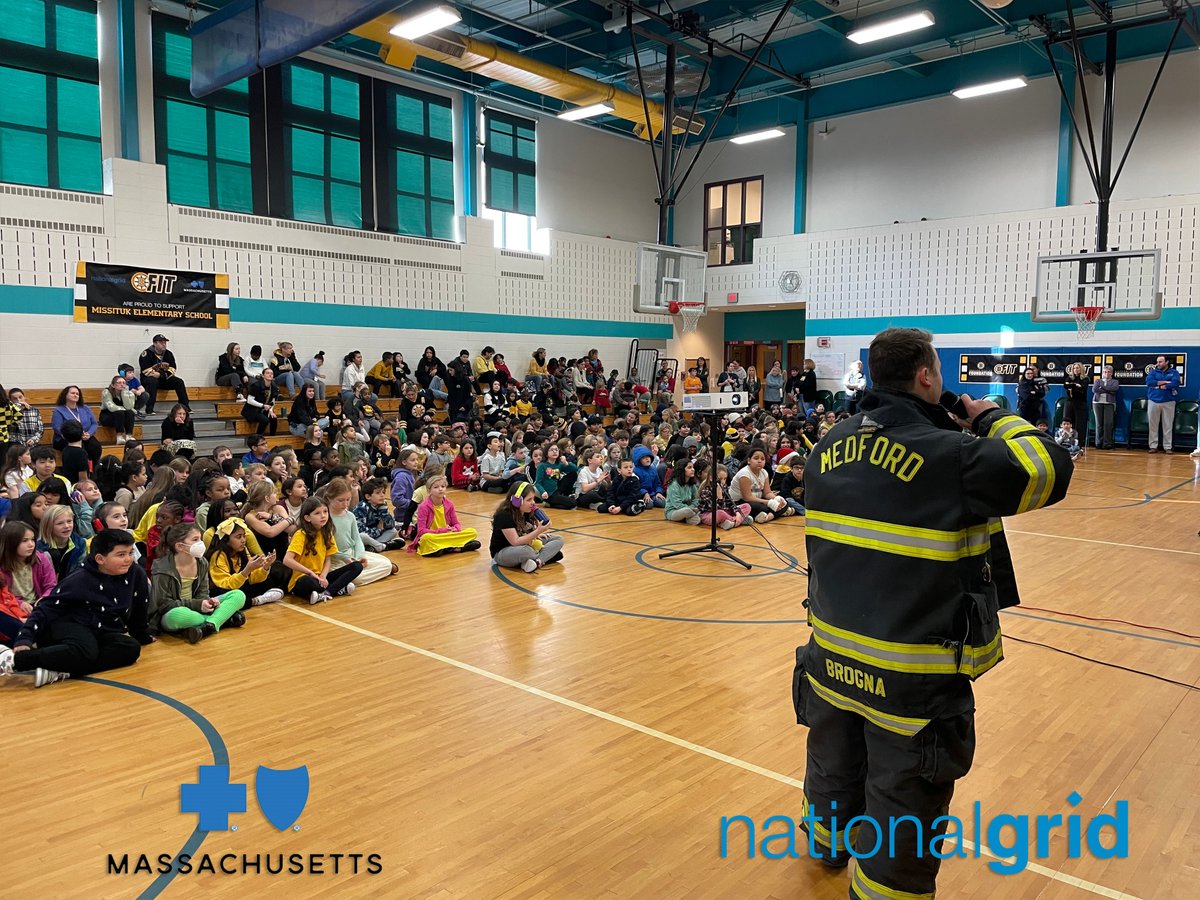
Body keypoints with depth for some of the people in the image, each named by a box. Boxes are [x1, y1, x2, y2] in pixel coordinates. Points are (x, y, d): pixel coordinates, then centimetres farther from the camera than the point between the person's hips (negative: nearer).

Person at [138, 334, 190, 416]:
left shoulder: (168, 354, 5)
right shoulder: (146, 354, -13)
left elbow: (172, 370, 1)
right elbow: (146, 371, -19)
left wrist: (160, 375, -18)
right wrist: (164, 374, -21)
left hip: (164, 380, 5)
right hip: (148, 379, -5)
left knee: (179, 382, -14)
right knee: (153, 381, -37)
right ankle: (149, 410, -36)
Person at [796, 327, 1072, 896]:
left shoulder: (830, 447, 0)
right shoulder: (948, 454, -20)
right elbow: (1049, 469, -10)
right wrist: (993, 419, 4)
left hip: (832, 656, 7)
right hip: (912, 676, -7)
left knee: (835, 767, 29)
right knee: (901, 814, 10)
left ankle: (827, 840, 54)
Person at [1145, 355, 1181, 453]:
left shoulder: (1174, 372, 6)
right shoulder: (1153, 372, 10)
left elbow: (1175, 383, -13)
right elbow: (1148, 381, -9)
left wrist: (1158, 385, -10)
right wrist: (1165, 382, -11)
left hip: (1168, 402, -1)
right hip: (1153, 401, 1)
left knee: (1168, 425, 0)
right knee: (1153, 425, 1)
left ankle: (1168, 447, 4)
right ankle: (1153, 446, 6)